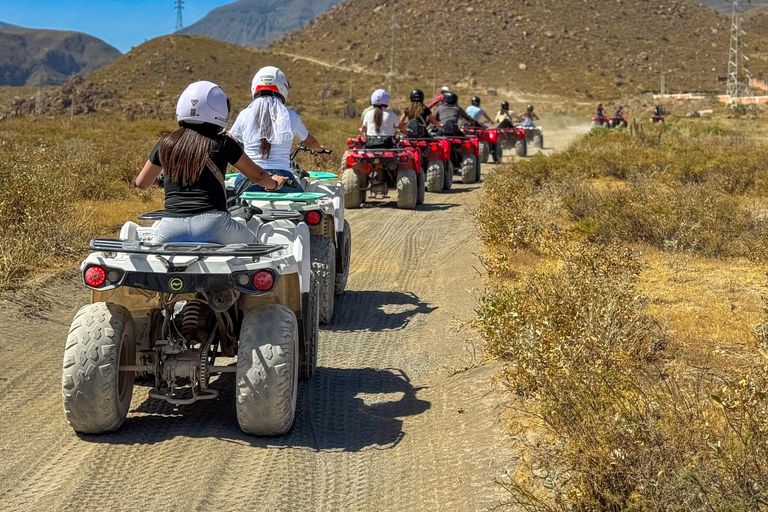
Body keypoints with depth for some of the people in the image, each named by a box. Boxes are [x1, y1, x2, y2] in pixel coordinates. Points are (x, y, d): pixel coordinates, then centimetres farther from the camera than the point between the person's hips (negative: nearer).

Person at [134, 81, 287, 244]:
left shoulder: (166, 143, 10)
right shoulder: (222, 144, 4)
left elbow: (142, 183, 22)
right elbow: (257, 176, 14)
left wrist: (157, 181, 46)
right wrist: (274, 184, 37)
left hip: (170, 228, 2)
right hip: (213, 224, -1)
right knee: (253, 245, 23)